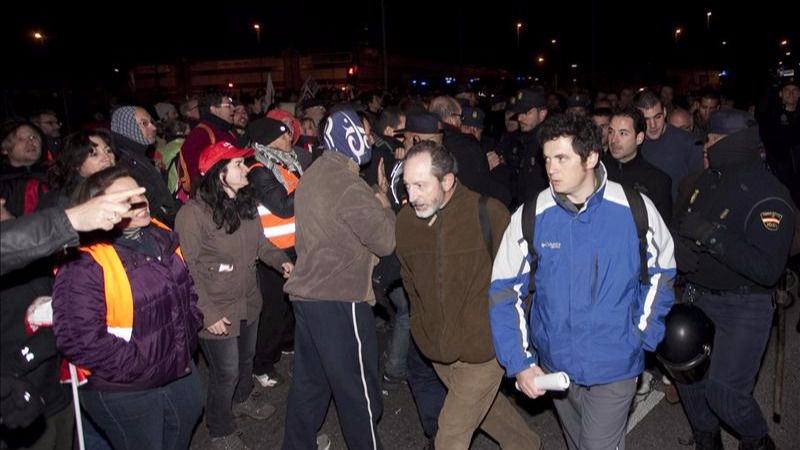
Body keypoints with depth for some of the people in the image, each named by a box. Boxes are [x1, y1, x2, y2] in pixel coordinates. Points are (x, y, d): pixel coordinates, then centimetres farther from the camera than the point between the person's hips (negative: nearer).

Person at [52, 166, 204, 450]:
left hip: (181, 373, 7)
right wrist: (144, 367, -22)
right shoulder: (85, 264, -24)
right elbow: (81, 339, -27)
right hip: (124, 392, -6)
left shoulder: (162, 239, -1)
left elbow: (186, 288, 15)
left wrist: (190, 328, 5)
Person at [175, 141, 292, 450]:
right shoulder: (193, 213, -23)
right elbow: (189, 270, -20)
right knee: (226, 372, 8)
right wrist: (209, 313, -22)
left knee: (246, 358, 27)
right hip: (218, 311, -7)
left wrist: (281, 261, -5)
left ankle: (243, 399, 57)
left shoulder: (245, 202, -1)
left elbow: (260, 242, 12)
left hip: (248, 302, 7)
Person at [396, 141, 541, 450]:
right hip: (437, 346, 6)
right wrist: (424, 326, 11)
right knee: (484, 405, 26)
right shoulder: (405, 219, -4)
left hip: (482, 345, -5)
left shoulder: (487, 213, -19)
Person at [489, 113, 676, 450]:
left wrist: (643, 336, -2)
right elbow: (505, 292, -7)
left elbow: (661, 273, 3)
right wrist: (520, 363, -10)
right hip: (555, 365, 2)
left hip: (615, 367, -2)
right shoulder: (530, 218, -11)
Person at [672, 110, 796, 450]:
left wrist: (711, 235, -32)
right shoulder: (710, 179, 1)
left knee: (724, 391, -5)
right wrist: (681, 247, -11)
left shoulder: (768, 198, -20)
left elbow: (768, 268, -29)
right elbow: (682, 222, 11)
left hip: (743, 307, -6)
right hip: (697, 296, 7)